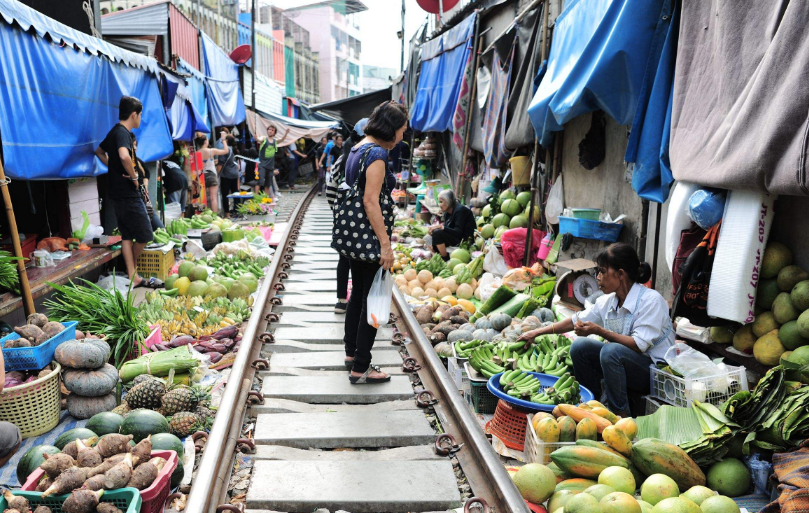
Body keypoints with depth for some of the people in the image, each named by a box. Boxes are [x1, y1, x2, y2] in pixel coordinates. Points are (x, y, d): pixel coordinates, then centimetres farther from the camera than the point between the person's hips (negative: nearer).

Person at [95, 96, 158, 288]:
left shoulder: (115, 132, 14)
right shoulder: (122, 133, -16)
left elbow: (99, 151, 30)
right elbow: (124, 156, -36)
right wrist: (134, 177, -21)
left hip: (117, 192, 10)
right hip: (127, 193, -10)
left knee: (127, 235, 11)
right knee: (145, 236, -1)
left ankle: (133, 277, 14)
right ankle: (132, 269, 16)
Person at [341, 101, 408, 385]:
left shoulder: (357, 149, 12)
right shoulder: (377, 153, -17)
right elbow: (370, 201, -23)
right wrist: (385, 244, -24)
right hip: (370, 235, -10)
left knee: (358, 295, 21)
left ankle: (352, 352, 35)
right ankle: (361, 369, 7)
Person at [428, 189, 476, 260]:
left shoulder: (460, 210, -16)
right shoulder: (447, 212, 12)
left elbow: (458, 232, -23)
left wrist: (441, 227, -26)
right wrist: (434, 228, -11)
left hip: (466, 240, -10)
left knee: (437, 233, -23)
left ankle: (446, 260, -17)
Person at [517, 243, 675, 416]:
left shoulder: (651, 300, -19)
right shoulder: (608, 301, 2)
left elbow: (639, 345, -25)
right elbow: (577, 320, 12)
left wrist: (599, 331, -26)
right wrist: (537, 332, 11)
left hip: (657, 370, -7)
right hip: (625, 361, 7)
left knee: (610, 351, -32)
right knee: (580, 346, -6)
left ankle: (620, 416, -18)